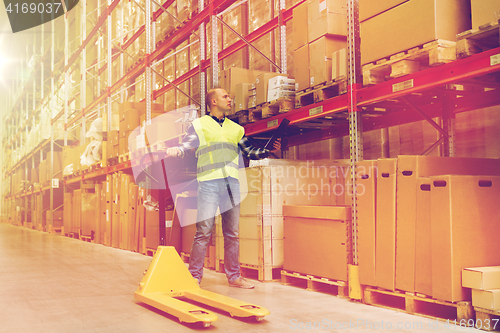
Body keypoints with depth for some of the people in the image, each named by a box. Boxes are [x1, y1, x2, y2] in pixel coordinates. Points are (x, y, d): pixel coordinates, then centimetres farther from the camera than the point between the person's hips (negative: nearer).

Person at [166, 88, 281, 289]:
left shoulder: (236, 128, 22)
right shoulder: (199, 125, 11)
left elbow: (250, 152, 23)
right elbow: (185, 147, 3)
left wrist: (268, 151, 7)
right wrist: (173, 151, -19)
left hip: (231, 182, 4)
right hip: (209, 182, -4)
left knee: (232, 233, 6)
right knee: (203, 231, -7)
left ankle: (234, 276, 12)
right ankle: (194, 276, 1)